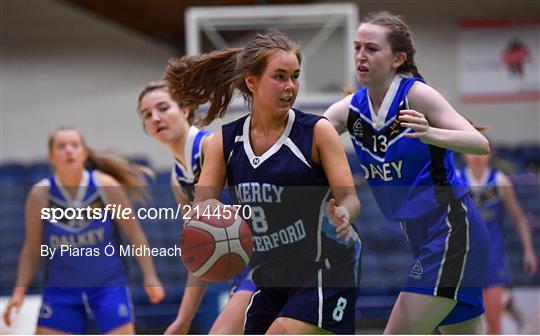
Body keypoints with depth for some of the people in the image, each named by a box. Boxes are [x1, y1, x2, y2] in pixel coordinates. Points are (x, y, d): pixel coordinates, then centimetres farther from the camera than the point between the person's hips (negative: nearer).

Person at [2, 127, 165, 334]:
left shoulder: (106, 186, -11)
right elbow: (32, 249, 1)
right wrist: (19, 291, -6)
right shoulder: (40, 194, -8)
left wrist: (150, 276, -5)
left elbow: (134, 233, -3)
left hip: (109, 286, -1)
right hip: (61, 289, 1)